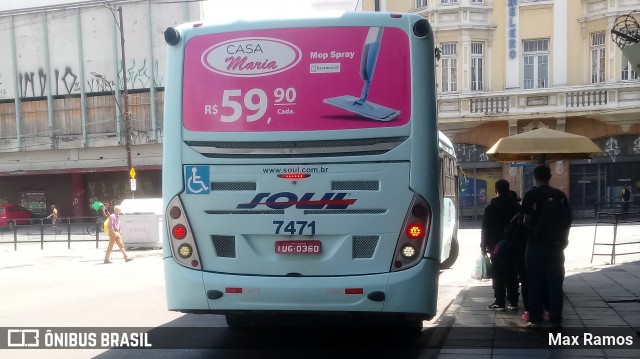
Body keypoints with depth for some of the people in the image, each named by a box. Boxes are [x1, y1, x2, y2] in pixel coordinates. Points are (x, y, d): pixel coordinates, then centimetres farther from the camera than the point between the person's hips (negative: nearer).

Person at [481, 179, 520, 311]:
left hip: (496, 246, -2)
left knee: (498, 275, 0)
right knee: (512, 275, 7)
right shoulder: (515, 206, 2)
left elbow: (485, 228, -5)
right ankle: (513, 302, 8)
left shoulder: (490, 207, -4)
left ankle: (499, 302, -2)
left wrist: (483, 245, 1)